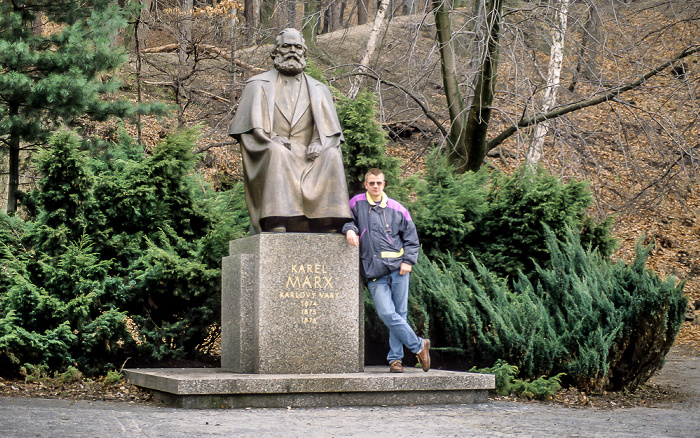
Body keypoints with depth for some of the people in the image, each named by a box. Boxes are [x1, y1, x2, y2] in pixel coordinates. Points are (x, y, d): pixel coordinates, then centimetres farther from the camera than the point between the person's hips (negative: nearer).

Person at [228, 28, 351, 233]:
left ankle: (329, 224, -33)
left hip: (306, 154, 2)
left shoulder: (318, 90, 21)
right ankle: (277, 222, -45)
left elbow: (331, 131, 11)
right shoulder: (259, 85, 14)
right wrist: (273, 140, -16)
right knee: (277, 153, -37)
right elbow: (249, 126, 2)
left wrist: (318, 144, -11)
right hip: (270, 153, -2)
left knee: (331, 156, -28)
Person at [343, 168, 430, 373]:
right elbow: (347, 219, 15)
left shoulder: (397, 209, 10)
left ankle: (395, 358, 12)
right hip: (375, 272, -1)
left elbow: (411, 238, 14)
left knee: (400, 314, 1)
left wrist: (408, 261, 1)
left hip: (398, 270, 1)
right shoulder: (357, 204, 9)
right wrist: (349, 229, -8)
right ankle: (419, 345, 1)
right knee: (386, 313, -14)